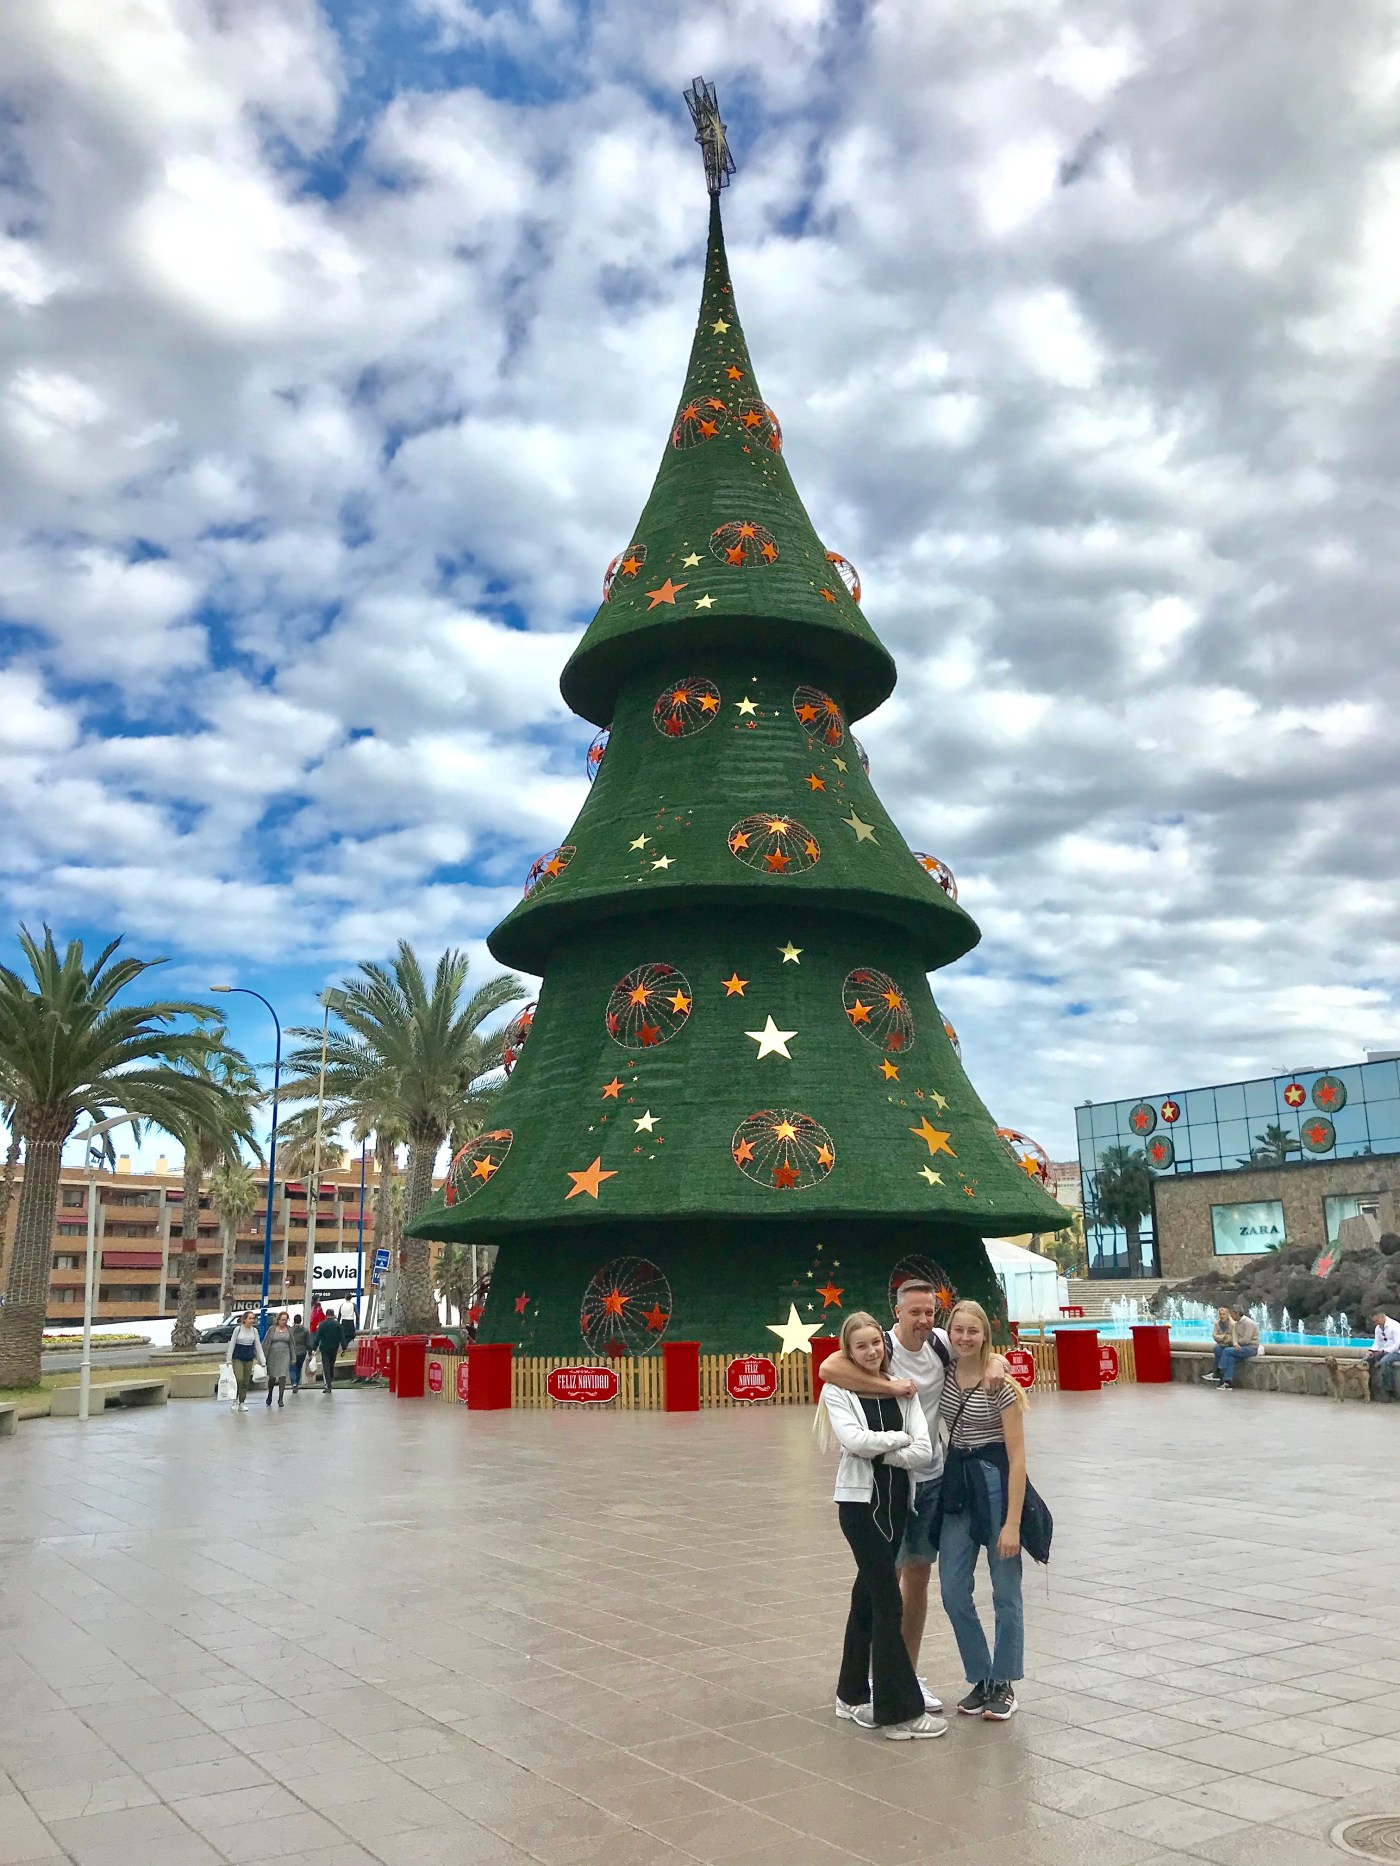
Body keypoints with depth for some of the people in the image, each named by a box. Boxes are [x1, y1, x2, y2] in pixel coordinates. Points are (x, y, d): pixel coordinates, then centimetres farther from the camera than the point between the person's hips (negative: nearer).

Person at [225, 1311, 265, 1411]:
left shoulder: (254, 1331, 4)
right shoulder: (238, 1329, -6)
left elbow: (258, 1346, 7)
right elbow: (232, 1345, -3)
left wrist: (262, 1361, 4)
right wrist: (229, 1359, -7)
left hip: (249, 1359, 4)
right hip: (237, 1358, -4)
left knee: (246, 1382, 5)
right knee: (239, 1379, -16)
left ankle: (242, 1403, 14)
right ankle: (235, 1401, 0)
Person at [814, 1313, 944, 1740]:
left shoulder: (902, 1389, 5)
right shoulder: (838, 1392, -5)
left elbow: (923, 1451, -4)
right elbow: (853, 1440, -22)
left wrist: (878, 1450, -15)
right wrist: (899, 1437, -11)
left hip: (897, 1501, 5)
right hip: (860, 1501, -5)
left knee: (868, 1596, 14)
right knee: (889, 1602, -7)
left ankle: (853, 1696, 27)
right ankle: (900, 1710, -1)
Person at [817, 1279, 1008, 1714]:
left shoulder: (941, 1344, -1)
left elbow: (989, 1353, 12)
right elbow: (828, 1369, -33)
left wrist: (996, 1363, -13)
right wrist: (891, 1386, -32)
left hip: (931, 1478, 5)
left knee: (919, 1573, 13)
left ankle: (911, 1673, 26)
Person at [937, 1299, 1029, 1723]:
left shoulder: (1000, 1386, -13)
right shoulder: (944, 1374, 1)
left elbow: (1017, 1457, -13)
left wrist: (1012, 1522, -16)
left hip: (995, 1484, -5)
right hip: (956, 1483, 5)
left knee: (1005, 1592, 7)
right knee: (952, 1590, 6)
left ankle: (1004, 1685, 23)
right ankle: (980, 1679, 23)